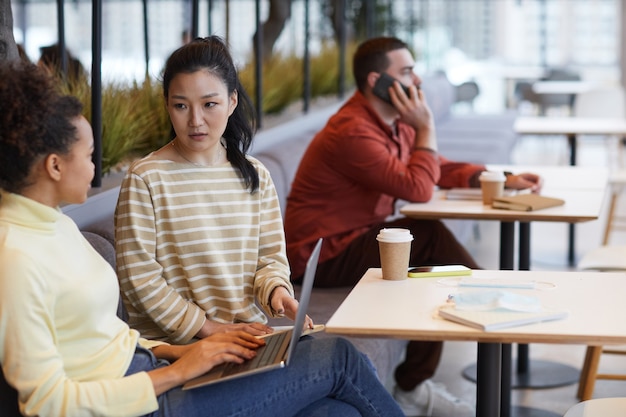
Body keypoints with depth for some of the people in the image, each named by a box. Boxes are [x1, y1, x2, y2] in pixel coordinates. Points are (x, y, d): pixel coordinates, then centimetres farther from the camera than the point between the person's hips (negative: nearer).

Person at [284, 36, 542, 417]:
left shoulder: (394, 123, 8)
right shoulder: (352, 132, -24)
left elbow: (440, 169, 18)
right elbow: (418, 189, -28)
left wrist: (502, 180, 4)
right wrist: (426, 129, -17)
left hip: (357, 240, 10)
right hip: (322, 256, -10)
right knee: (429, 238, -20)